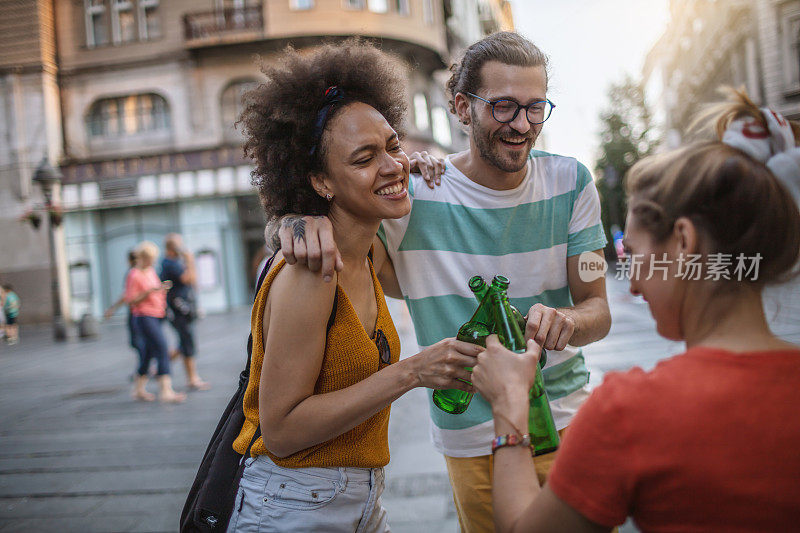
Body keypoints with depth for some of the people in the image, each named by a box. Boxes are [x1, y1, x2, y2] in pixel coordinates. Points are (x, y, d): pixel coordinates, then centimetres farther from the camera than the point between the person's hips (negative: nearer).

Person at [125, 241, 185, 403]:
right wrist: (150, 291, -21)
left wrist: (163, 288, 7)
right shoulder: (134, 275, -10)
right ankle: (165, 391, -18)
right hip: (143, 318, -9)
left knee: (148, 353, 13)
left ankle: (139, 390, 23)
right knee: (161, 348, -16)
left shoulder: (151, 271, 15)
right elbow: (131, 300, -13)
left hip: (156, 316, 9)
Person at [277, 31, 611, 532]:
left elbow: (597, 309, -5)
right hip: (474, 438, -2)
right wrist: (303, 218, -29)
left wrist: (565, 319, -29)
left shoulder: (570, 181, -6)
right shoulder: (413, 194, -13)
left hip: (568, 416, 3)